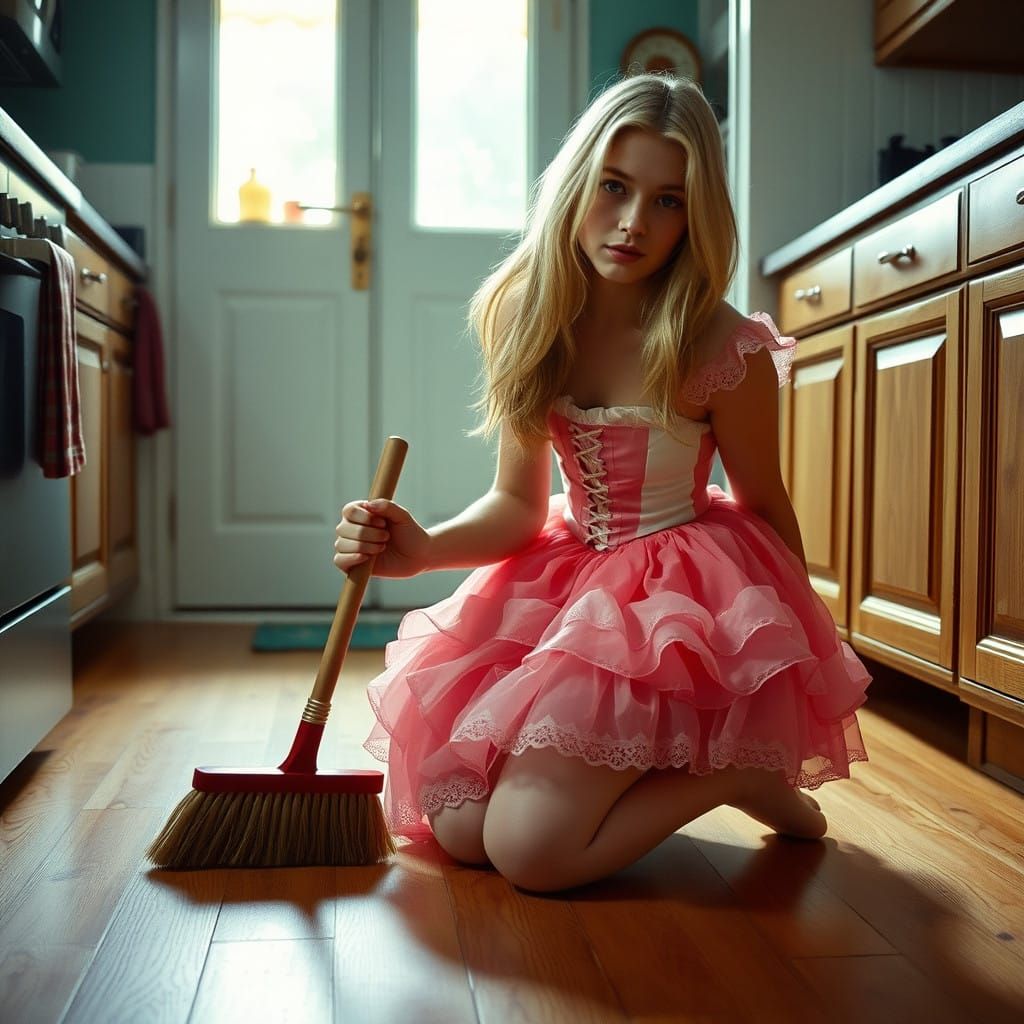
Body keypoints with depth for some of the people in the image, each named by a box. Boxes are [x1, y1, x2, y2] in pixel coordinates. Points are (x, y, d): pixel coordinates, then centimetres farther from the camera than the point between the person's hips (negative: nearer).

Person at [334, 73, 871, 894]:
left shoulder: (723, 351, -18)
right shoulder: (529, 324, -4)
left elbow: (765, 507, -3)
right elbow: (519, 503, -1)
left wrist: (797, 646, 10)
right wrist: (420, 550, -19)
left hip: (685, 594, -5)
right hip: (568, 582, 6)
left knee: (528, 848, -16)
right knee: (457, 826, 0)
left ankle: (731, 773, 7)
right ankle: (643, 771, 23)